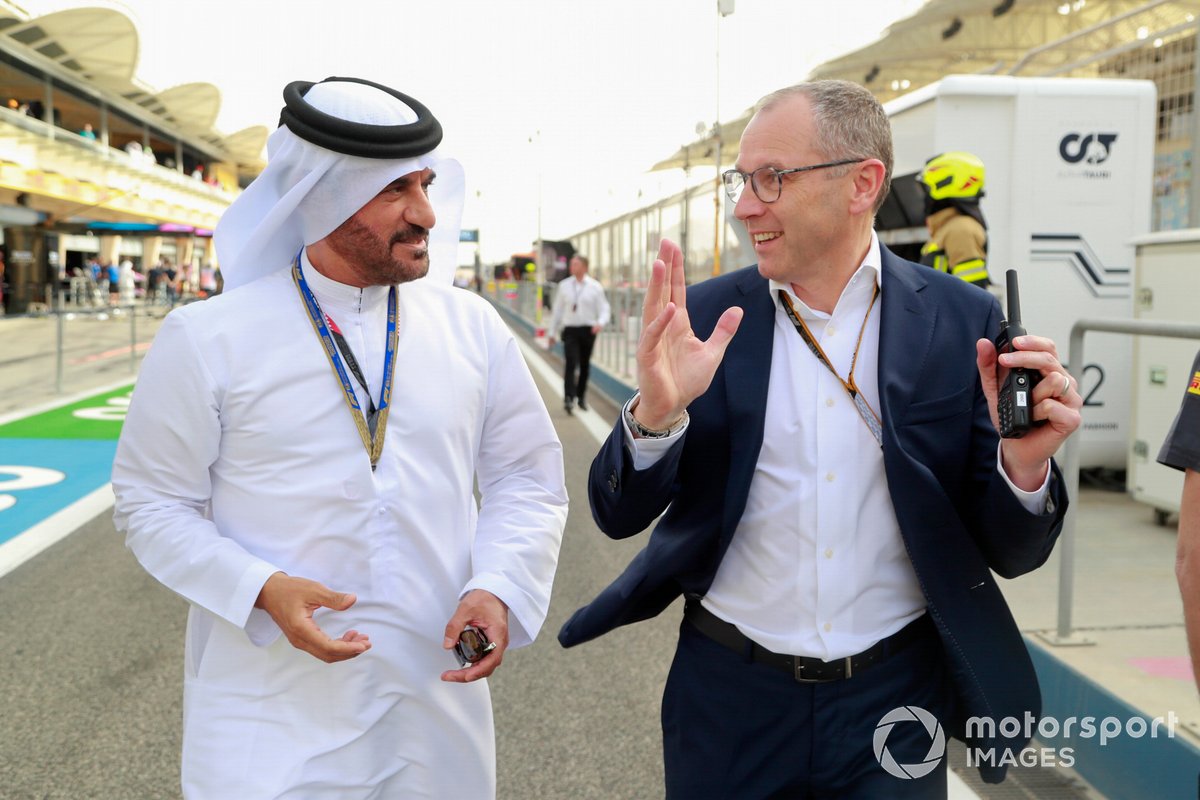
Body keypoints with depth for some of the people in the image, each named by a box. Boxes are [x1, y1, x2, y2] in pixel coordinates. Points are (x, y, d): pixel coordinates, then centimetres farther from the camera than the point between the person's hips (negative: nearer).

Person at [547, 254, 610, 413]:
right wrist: (553, 333, 12)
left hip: (588, 330, 0)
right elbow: (557, 310, 11)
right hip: (570, 330, 0)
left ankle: (581, 397, 28)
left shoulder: (595, 287, 2)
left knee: (584, 365, 11)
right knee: (571, 364, -15)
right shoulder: (564, 286, 7)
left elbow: (604, 309, 1)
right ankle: (569, 398, -20)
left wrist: (600, 323, -20)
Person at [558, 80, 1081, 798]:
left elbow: (1009, 553, -2)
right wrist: (656, 413, -24)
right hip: (729, 692, 1)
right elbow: (620, 515, -5)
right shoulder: (706, 316, -5)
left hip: (892, 702, 0)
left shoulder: (964, 323, -7)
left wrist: (1024, 467, -24)